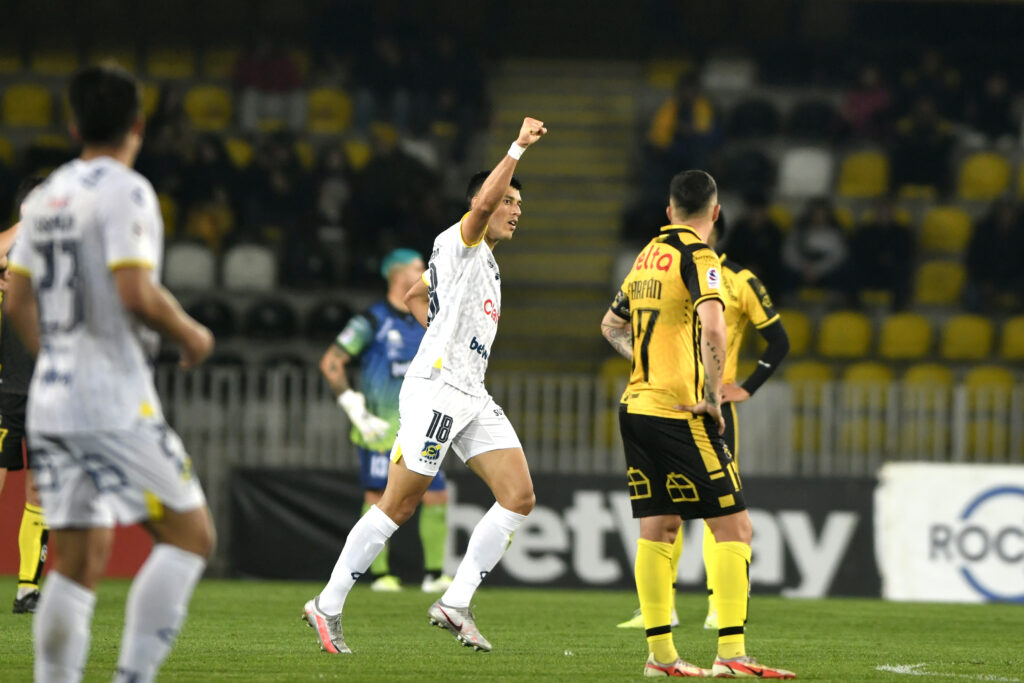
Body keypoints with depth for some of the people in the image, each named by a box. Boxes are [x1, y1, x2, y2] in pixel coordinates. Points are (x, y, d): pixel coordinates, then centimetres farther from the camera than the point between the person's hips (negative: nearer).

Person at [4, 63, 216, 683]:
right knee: (190, 534, 0)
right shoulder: (125, 192, -9)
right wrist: (189, 334, -3)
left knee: (79, 561, 8)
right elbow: (135, 292, -19)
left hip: (51, 403, 7)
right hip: (116, 405, -7)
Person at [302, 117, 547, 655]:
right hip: (436, 389, -9)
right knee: (397, 506, -7)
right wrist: (519, 148, -27)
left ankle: (455, 604, -4)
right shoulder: (458, 243, -3)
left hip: (473, 398, 9)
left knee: (519, 497, -5)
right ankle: (328, 607, 3)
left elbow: (415, 296, 33)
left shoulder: (482, 259, 23)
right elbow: (484, 202, -26)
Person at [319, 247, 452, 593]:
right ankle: (380, 573, 9)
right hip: (380, 430, -6)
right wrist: (354, 407, -14)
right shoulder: (371, 322, -7)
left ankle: (434, 573, 4)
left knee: (437, 496, -2)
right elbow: (330, 363, -10)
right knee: (377, 497, -1)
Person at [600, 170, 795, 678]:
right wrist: (712, 396, -18)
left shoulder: (647, 255, 14)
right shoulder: (696, 255, -10)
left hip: (636, 404, 8)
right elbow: (712, 325, -26)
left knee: (657, 530, 9)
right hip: (678, 413, -8)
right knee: (733, 528, -4)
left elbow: (612, 325, 28)